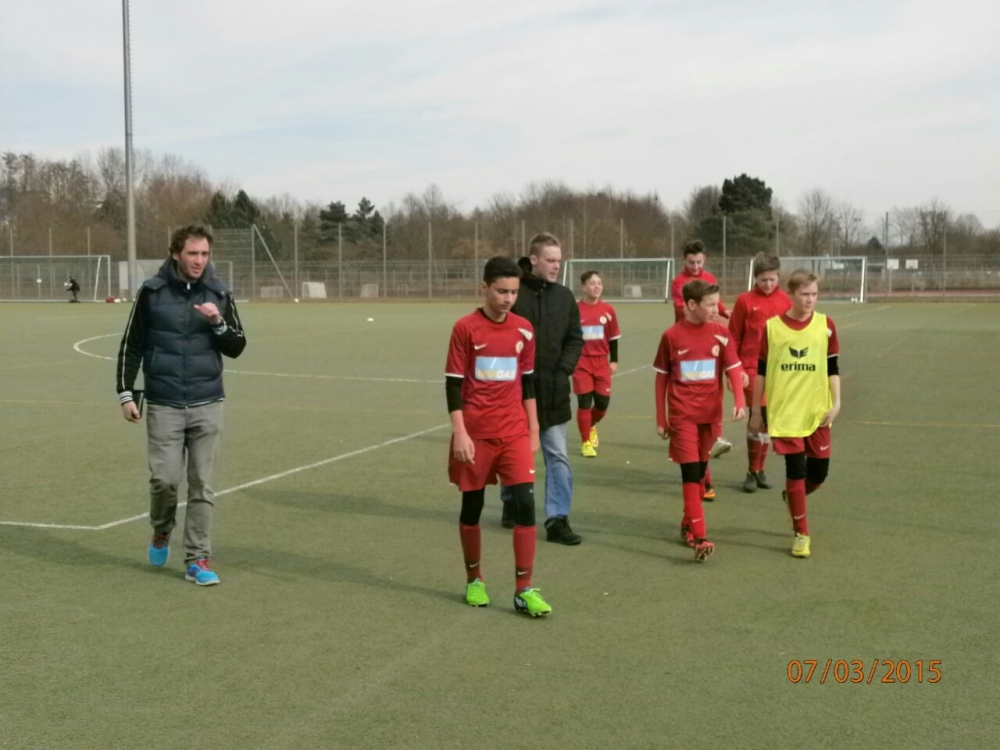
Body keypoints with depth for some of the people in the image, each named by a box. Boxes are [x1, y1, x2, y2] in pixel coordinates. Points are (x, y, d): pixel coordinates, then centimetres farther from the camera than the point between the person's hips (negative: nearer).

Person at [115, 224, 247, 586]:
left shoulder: (219, 294, 2)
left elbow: (237, 347, 3)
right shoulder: (152, 292, -2)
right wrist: (126, 393, -1)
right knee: (165, 478, -6)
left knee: (202, 485, 2)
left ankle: (197, 559, 10)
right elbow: (131, 346, 3)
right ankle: (161, 532, 25)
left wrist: (218, 323, -16)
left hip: (207, 405, 2)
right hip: (163, 405, -1)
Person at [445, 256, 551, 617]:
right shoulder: (466, 328, -6)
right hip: (476, 434, -3)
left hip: (514, 433, 3)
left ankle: (524, 590, -1)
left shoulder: (524, 329, 6)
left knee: (526, 503, -8)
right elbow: (453, 384, -6)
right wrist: (459, 433, -13)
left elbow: (528, 383, 13)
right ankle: (474, 580, 27)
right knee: (472, 506, 8)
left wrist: (534, 431, 12)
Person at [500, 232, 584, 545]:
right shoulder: (512, 294, -10)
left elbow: (575, 339, 10)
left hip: (553, 391, 3)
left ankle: (557, 520, 2)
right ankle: (512, 504, 34)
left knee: (558, 456, -1)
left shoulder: (565, 297, 5)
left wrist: (563, 370, -3)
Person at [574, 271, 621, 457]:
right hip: (581, 362, -3)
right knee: (584, 402, -2)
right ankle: (586, 442, 8)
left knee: (603, 402, 5)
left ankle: (591, 426, 37)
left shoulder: (608, 310, 2)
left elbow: (613, 337, 9)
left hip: (601, 362, 3)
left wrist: (614, 360, 7)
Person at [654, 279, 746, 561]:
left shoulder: (720, 333, 1)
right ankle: (699, 538, -15)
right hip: (682, 415, -3)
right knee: (691, 473, -11)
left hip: (710, 414, 3)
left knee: (699, 471, 15)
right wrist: (661, 419, 5)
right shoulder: (671, 336, -4)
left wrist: (740, 401, -18)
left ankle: (688, 524, 31)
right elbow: (662, 377, 4)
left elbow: (734, 368, 0)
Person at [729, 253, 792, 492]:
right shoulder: (745, 301, -3)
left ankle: (759, 471, 21)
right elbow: (734, 337, 0)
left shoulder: (785, 301, 4)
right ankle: (752, 472, 5)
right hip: (751, 369, -3)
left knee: (766, 419, 10)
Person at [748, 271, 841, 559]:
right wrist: (756, 410, 4)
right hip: (784, 411, -2)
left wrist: (836, 403, -3)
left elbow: (833, 368, 7)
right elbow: (761, 370, 3)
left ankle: (792, 497, 38)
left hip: (817, 411, 2)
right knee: (796, 469, -4)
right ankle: (802, 533, 10)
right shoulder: (772, 326, -3)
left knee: (819, 472, 5)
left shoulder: (826, 325, 1)